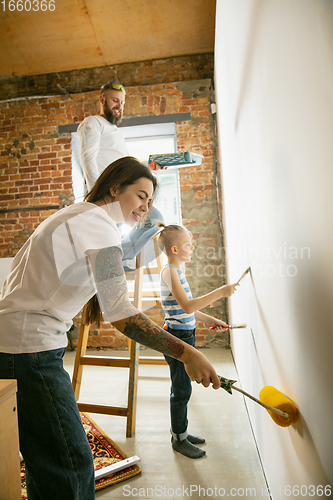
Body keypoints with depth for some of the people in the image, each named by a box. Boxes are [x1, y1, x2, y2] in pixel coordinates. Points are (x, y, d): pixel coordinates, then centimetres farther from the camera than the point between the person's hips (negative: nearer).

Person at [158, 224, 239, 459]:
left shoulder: (177, 271, 12)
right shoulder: (169, 272, -19)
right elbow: (188, 307, -28)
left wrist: (211, 320, 16)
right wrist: (220, 292, -27)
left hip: (184, 336, 9)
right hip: (177, 338, -9)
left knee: (182, 388, 20)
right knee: (181, 389, 5)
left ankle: (181, 431, 37)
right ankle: (179, 439, 25)